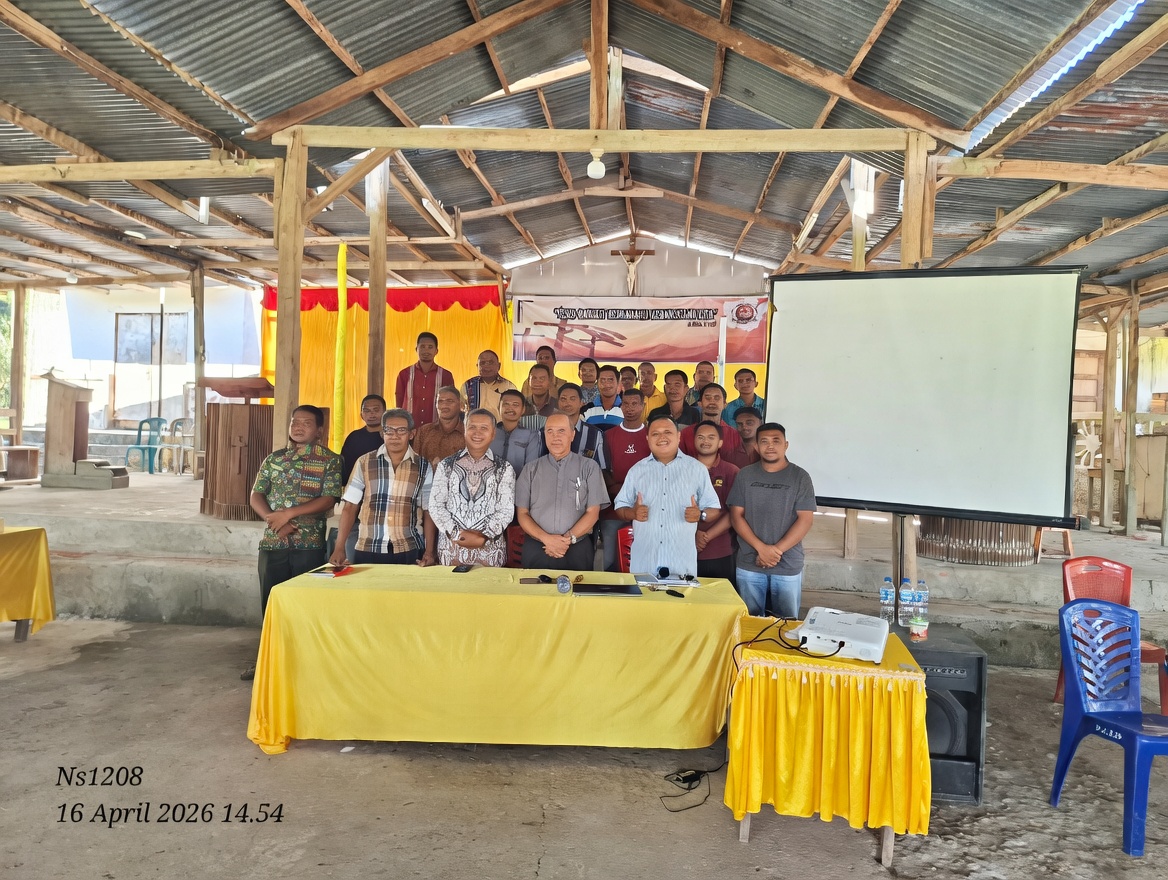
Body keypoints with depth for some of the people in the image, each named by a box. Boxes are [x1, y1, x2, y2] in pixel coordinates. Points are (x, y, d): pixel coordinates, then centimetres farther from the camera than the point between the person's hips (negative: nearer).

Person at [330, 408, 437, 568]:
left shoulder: (423, 467, 2)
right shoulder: (364, 463, 3)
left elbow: (429, 512, 4)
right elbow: (349, 507, 3)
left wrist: (429, 551, -5)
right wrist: (339, 548, -4)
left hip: (410, 552, 0)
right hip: (367, 550, 0)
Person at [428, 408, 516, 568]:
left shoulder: (504, 469, 4)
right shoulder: (446, 466, 7)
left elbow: (506, 510, -2)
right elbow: (435, 505, 1)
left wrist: (483, 537, -15)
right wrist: (457, 534, -11)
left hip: (490, 549, -1)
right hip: (450, 547, 1)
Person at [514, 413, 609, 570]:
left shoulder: (589, 467, 4)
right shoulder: (531, 469, 8)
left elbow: (592, 512, -1)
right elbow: (522, 513, 3)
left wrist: (568, 539, -14)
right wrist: (546, 539, -12)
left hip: (577, 549, -1)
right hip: (536, 549, 1)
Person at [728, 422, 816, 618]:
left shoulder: (800, 477, -1)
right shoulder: (745, 475, 4)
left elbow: (805, 520, -6)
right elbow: (736, 516, 0)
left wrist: (777, 550, -14)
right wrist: (761, 548, -12)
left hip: (788, 566, -1)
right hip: (749, 564, 1)